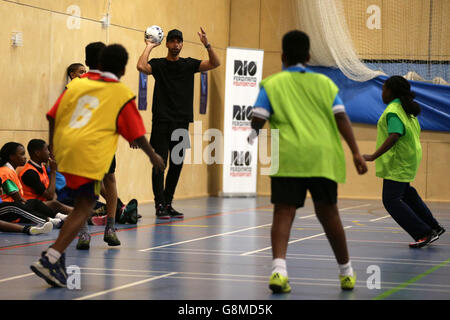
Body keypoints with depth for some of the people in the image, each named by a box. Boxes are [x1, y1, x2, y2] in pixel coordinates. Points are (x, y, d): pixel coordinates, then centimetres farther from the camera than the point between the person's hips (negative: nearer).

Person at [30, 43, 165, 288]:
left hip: (63, 150, 6)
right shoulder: (123, 94, 4)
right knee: (84, 208, -3)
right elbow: (136, 134, 7)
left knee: (81, 203, 23)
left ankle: (57, 252, 15)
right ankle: (50, 259, -16)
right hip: (88, 156, -6)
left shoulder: (78, 84, 16)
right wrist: (153, 156, 22)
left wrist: (52, 146, 27)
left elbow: (53, 116, 15)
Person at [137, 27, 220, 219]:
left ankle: (168, 203, 17)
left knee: (177, 165, 8)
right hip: (161, 122, -4)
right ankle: (160, 205, -2)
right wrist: (149, 46, -10)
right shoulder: (158, 64, 1)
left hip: (181, 123, 4)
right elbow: (142, 66, -19)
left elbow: (215, 64, 0)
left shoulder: (189, 64, 10)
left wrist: (207, 45, -13)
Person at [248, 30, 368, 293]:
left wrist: (253, 136, 23)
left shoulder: (272, 84, 10)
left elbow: (257, 120, 1)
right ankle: (346, 271, 22)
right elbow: (341, 118, 5)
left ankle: (279, 268, -22)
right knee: (328, 213, 13)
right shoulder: (324, 83, 15)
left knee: (283, 213, -2)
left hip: (288, 156, -2)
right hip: (323, 156, 2)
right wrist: (356, 153, 2)